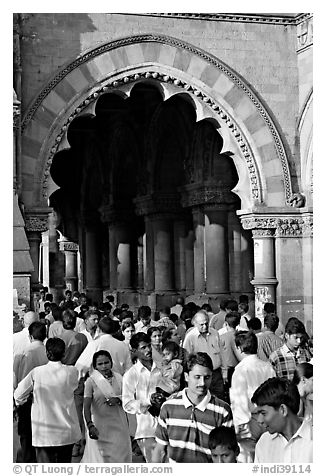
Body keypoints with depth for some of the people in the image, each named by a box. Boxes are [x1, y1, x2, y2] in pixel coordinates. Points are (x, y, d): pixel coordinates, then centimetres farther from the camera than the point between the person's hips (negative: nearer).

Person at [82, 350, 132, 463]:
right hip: (99, 426, -4)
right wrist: (90, 425, -28)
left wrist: (118, 399, -13)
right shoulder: (91, 381, -8)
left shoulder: (118, 378, 4)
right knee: (100, 457, -4)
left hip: (119, 424, 4)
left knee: (121, 456, 6)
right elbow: (86, 406, -15)